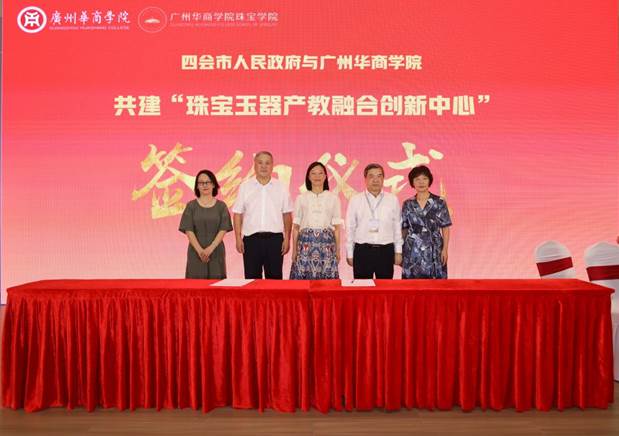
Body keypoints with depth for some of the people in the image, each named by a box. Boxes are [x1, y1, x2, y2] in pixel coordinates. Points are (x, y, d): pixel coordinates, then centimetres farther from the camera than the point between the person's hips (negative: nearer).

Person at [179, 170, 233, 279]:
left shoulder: (221, 206, 5)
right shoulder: (191, 206, 5)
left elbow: (223, 230, -2)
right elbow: (188, 230, -3)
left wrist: (210, 248, -15)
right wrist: (200, 250, -14)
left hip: (216, 252, 0)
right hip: (196, 252, 0)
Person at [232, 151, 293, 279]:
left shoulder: (281, 187, 7)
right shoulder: (245, 187, 6)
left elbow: (287, 215, 7)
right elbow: (238, 214, 5)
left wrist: (287, 239, 1)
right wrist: (238, 238, -1)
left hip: (275, 238, 0)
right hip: (251, 238, 0)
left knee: (275, 277, 4)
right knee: (252, 277, 4)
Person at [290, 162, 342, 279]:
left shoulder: (333, 198, 6)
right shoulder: (301, 198, 6)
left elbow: (337, 227, 6)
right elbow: (296, 227, 7)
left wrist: (338, 250, 4)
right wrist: (294, 251, 3)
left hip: (326, 243, 0)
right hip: (306, 242, 0)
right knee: (303, 280, -2)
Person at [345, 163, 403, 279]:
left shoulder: (393, 200, 5)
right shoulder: (355, 200, 2)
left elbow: (397, 227, 9)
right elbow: (350, 229, 5)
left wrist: (398, 252, 7)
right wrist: (349, 254, 4)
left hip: (386, 251, 1)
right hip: (362, 251, -1)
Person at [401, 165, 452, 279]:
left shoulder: (439, 202, 1)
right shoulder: (407, 204, 6)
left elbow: (445, 228, 2)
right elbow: (404, 229, 9)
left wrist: (445, 249, -5)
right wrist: (400, 252, 6)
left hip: (434, 251, -1)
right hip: (412, 251, 1)